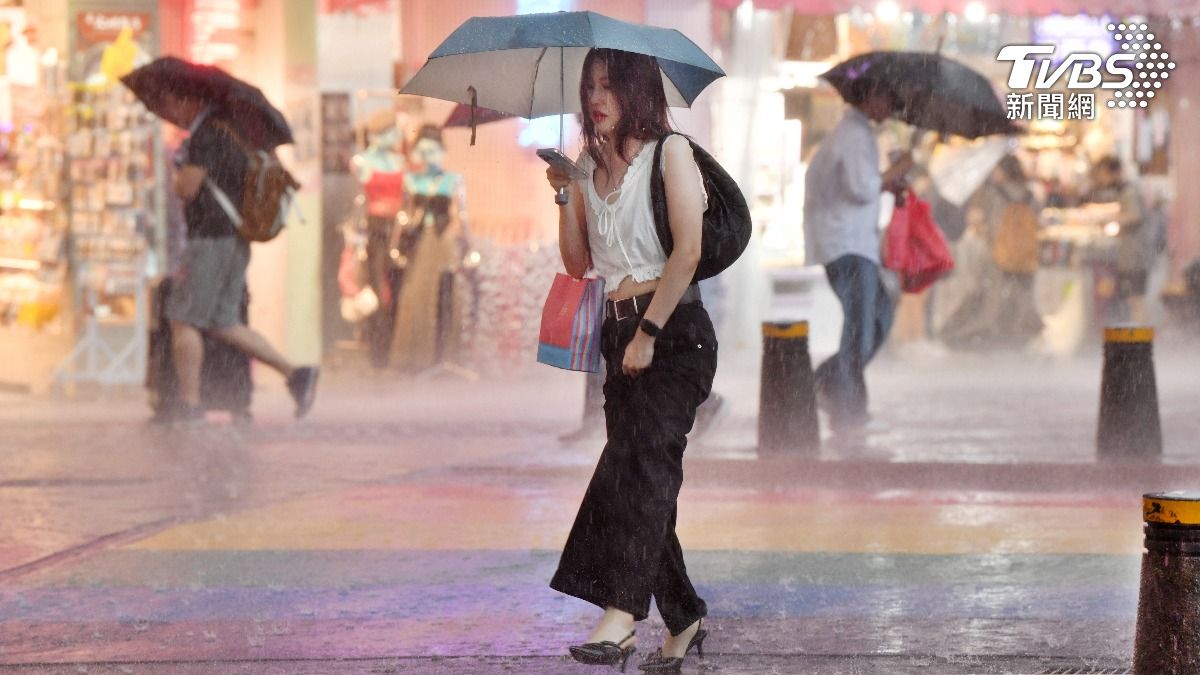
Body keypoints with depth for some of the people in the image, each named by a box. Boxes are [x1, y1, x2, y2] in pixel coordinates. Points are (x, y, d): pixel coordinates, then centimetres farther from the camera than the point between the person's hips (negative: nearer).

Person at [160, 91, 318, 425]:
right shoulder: (228, 130, 17)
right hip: (234, 241, 10)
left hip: (212, 238, -10)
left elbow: (187, 189, -17)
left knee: (184, 320, -4)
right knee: (223, 324, 10)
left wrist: (179, 175, 4)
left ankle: (190, 405, -5)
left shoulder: (206, 135, -13)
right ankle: (294, 373, 3)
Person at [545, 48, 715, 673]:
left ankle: (621, 618, -35)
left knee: (642, 456, -23)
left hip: (675, 332, -7)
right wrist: (565, 195, -1)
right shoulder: (590, 166, 15)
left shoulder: (669, 151, -3)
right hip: (619, 333, 7)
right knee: (642, 477, 6)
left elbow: (687, 250, -12)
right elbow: (579, 264, 13)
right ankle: (684, 620, 16)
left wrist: (648, 332, -16)